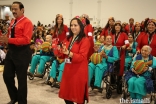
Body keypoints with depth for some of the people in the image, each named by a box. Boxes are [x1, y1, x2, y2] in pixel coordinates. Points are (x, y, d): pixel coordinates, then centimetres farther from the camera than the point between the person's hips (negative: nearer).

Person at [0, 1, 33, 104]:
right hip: (11, 51, 8)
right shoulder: (13, 22, 13)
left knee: (21, 79, 4)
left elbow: (26, 39, -22)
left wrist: (9, 40, -28)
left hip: (22, 52, -8)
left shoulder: (27, 22, -13)